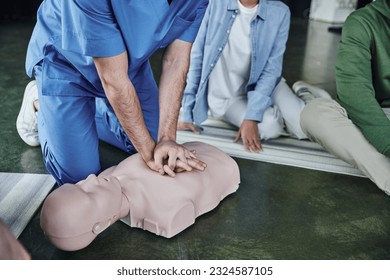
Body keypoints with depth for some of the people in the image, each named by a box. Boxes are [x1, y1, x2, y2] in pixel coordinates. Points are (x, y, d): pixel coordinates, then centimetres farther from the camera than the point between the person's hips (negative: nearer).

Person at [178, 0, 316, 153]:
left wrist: (251, 118, -27)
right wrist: (186, 112, -12)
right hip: (226, 96, -1)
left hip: (263, 83, 1)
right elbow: (197, 56, -10)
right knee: (269, 126, -26)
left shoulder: (279, 13, -14)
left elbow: (271, 70, -15)